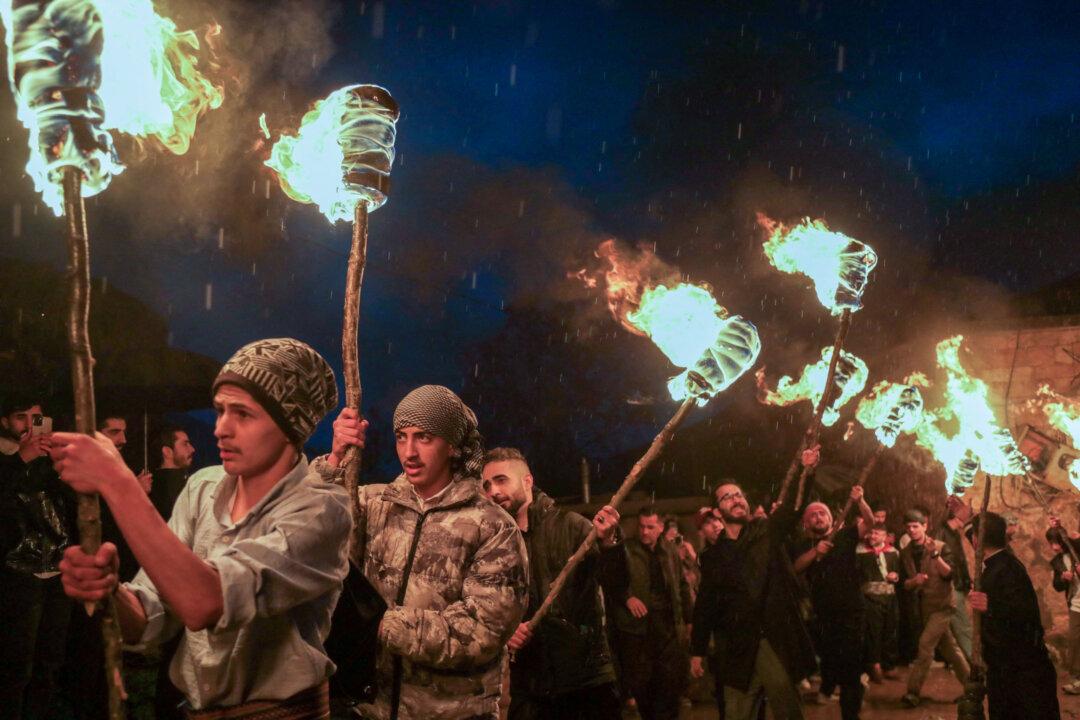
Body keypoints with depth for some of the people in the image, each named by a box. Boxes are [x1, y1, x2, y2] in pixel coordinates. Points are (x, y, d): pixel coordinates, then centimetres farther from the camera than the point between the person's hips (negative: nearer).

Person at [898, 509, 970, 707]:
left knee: (926, 643, -16)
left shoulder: (940, 547, -11)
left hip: (943, 604, -6)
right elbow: (905, 583, 4)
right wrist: (914, 581, -18)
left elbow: (949, 575, -21)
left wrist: (935, 554, -32)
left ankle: (913, 692, -14)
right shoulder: (905, 553, 2)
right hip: (925, 605, 6)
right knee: (948, 647, 14)